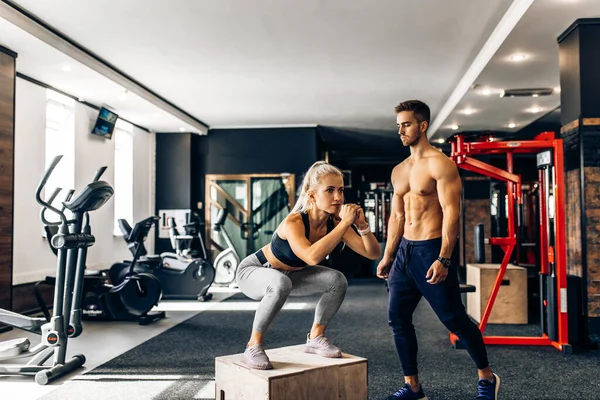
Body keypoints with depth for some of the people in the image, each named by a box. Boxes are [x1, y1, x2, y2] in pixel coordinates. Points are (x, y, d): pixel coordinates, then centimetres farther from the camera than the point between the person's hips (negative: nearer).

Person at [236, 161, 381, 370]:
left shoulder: (335, 222, -17)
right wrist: (345, 223, -47)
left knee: (337, 280, -13)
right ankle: (253, 346, -19)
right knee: (281, 283, -39)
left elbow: (373, 253, -15)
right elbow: (312, 257, -53)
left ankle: (316, 337, 7)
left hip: (290, 273, 6)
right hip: (253, 271, -6)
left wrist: (362, 225, -32)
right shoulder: (293, 222, -35)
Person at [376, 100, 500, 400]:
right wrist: (387, 256, 16)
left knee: (454, 319, 0)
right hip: (404, 251, 8)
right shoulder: (398, 171, 14)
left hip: (431, 250, -8)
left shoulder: (440, 164, -9)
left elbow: (451, 212, -16)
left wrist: (443, 259, -23)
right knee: (397, 318, 6)